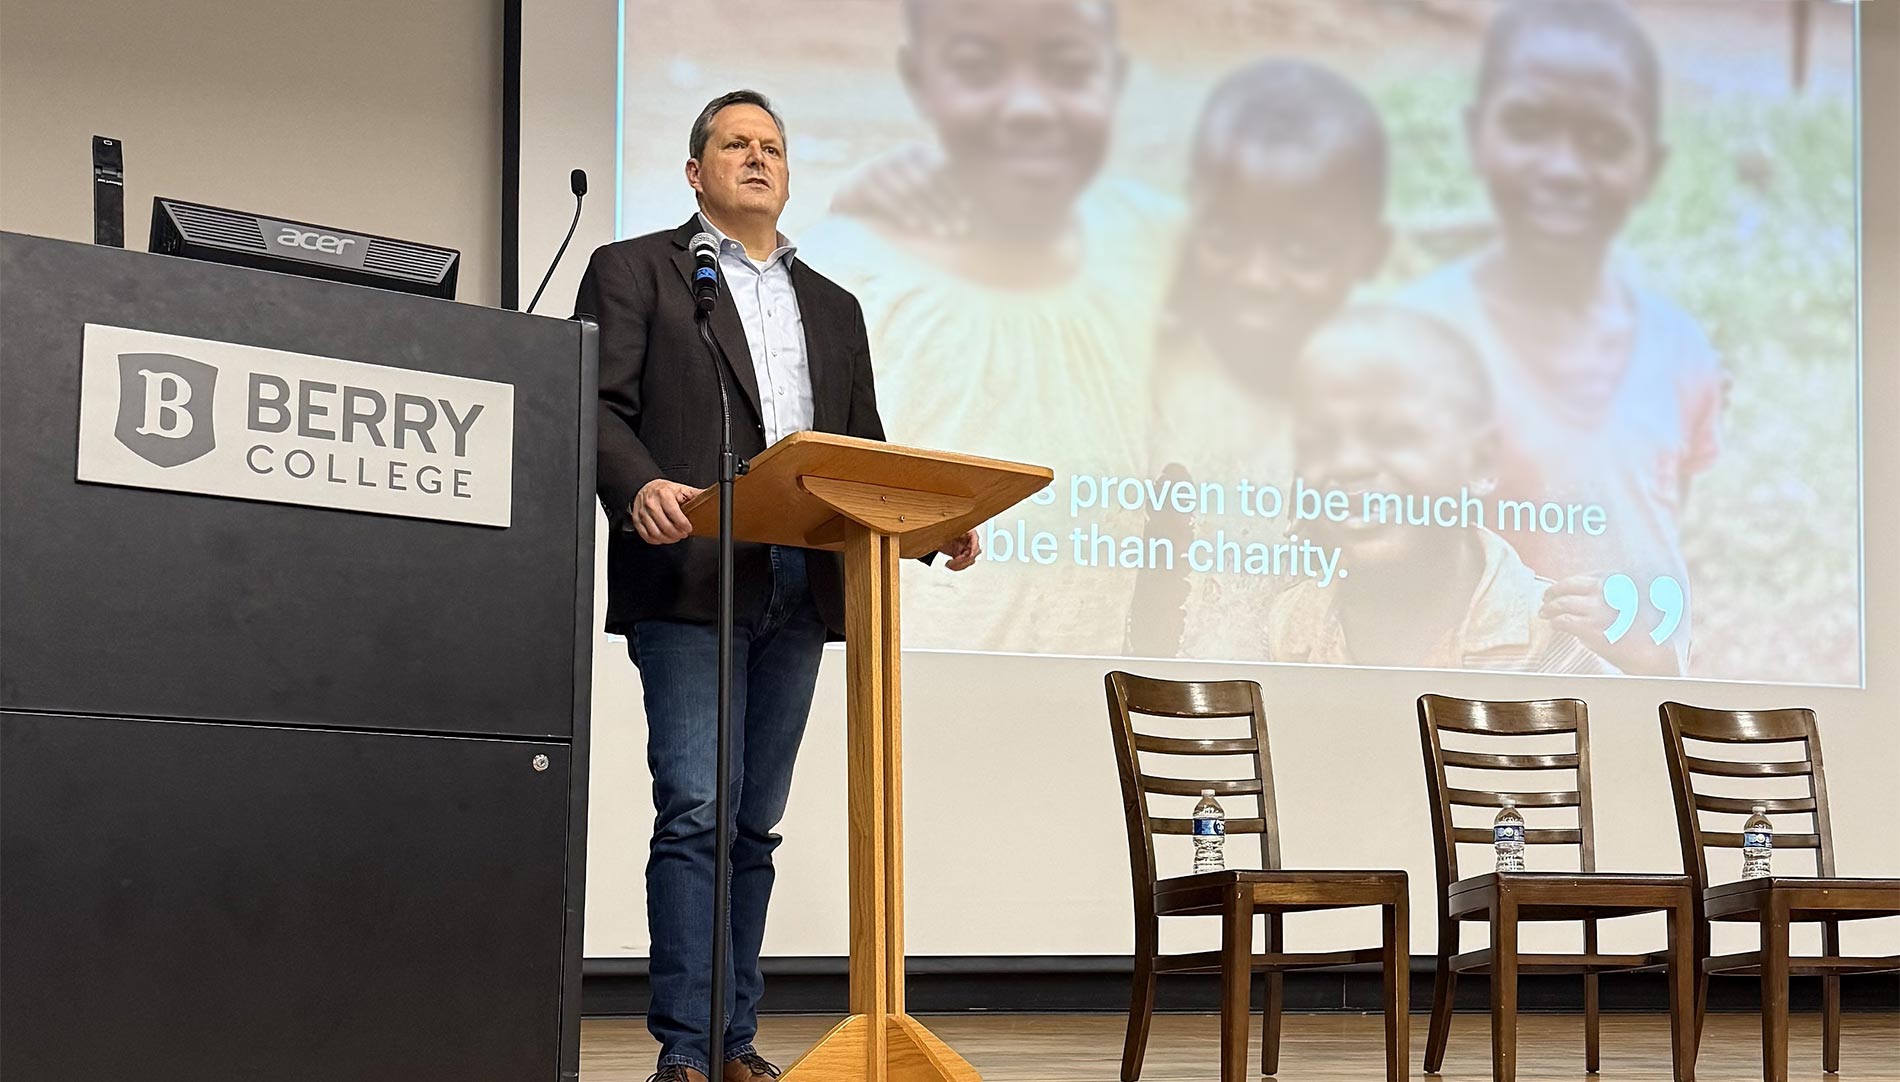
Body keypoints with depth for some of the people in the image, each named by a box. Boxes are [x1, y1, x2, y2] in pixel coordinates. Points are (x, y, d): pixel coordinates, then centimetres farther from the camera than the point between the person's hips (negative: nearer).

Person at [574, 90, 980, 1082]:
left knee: (753, 825, 7)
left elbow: (866, 449, 20)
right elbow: (601, 406, -4)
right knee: (696, 812, -12)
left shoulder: (831, 307, 23)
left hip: (800, 590, 5)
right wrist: (639, 488, -24)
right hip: (690, 581, -5)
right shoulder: (635, 271, 7)